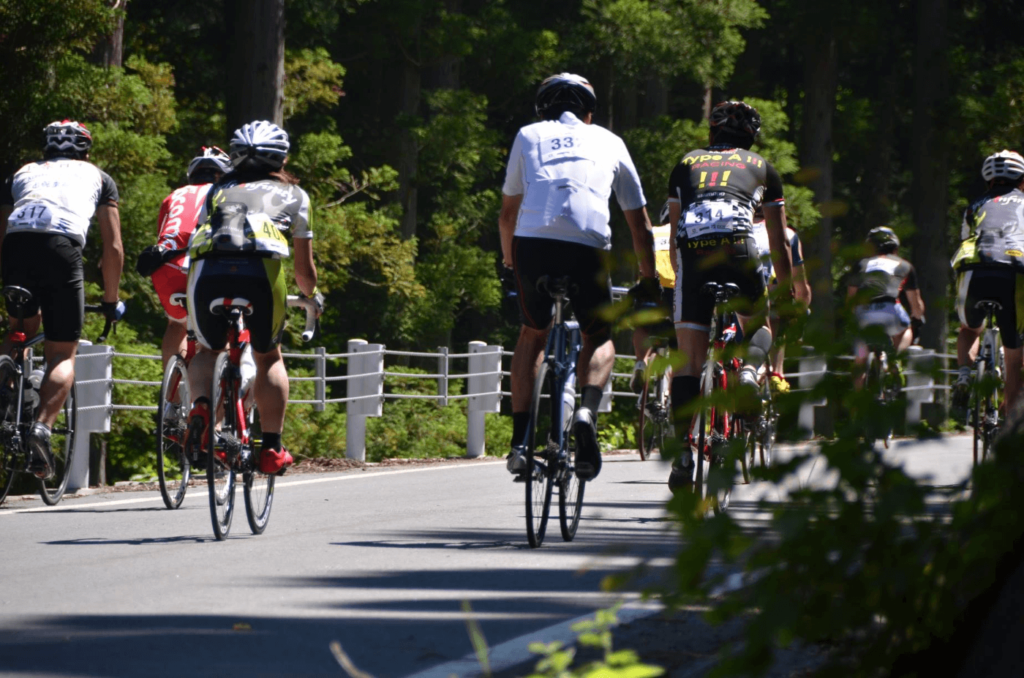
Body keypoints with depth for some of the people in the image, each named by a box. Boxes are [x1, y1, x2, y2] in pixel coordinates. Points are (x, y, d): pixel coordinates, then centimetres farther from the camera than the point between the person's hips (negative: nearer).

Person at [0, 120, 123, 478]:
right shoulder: (97, 177, 30)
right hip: (62, 247, -2)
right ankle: (42, 426, -17)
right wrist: (111, 301, 36)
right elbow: (113, 247, 27)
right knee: (63, 354, 5)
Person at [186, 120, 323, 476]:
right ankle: (272, 447, 13)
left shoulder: (219, 190, 32)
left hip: (208, 271, 1)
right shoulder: (292, 195, 28)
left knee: (208, 350, 25)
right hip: (262, 269, -1)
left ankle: (200, 404, -4)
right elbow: (304, 267, 33)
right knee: (268, 358, 21)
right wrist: (312, 294, 54)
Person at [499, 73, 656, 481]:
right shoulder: (608, 142, 26)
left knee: (532, 332, 24)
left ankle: (520, 441, 13)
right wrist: (648, 279, 42)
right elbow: (640, 225, 30)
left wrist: (509, 263, 46)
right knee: (599, 339, 21)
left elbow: (508, 213, 30)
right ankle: (587, 410, -9)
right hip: (588, 247, 0)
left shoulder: (529, 136, 25)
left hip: (533, 242, 1)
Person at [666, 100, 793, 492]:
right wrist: (787, 295, 39)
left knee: (688, 360, 3)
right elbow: (779, 243, 31)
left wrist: (679, 279, 43)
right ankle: (749, 369, -8)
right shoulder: (761, 168, 28)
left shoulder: (686, 164, 31)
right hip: (739, 245, -1)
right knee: (758, 325, 26)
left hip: (692, 249, 1)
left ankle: (682, 452, -7)